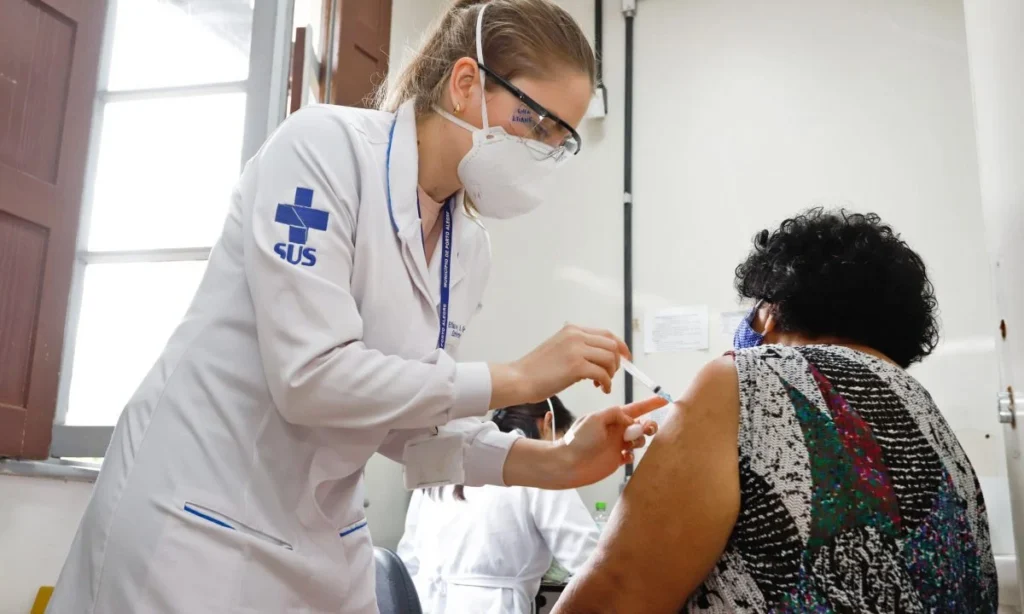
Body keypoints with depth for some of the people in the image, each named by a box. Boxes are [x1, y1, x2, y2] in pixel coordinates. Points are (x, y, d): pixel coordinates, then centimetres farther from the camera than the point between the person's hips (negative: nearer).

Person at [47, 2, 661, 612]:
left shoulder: (469, 247, 0)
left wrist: (552, 463, -10)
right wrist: (517, 379, -21)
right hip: (200, 519, -6)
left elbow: (408, 415, 3)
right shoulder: (327, 145, -18)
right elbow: (310, 377, -26)